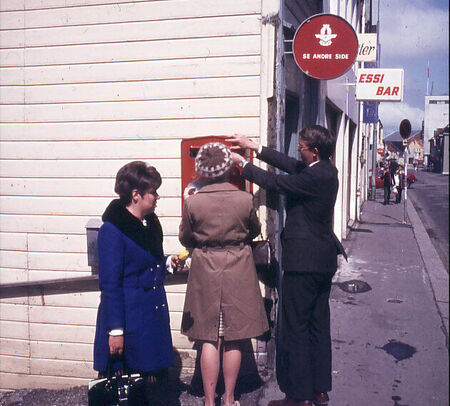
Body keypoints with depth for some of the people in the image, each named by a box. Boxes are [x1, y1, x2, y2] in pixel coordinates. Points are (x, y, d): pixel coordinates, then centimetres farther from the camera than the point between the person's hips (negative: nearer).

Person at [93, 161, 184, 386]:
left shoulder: (150, 222, 8)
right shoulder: (112, 230, -16)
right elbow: (110, 284, -16)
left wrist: (168, 261, 3)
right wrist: (115, 330, -17)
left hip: (154, 315, 8)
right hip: (130, 319, -7)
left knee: (153, 380, 14)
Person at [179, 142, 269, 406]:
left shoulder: (193, 202, -11)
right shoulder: (245, 199, -10)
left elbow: (186, 238, 3)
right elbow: (255, 231, 8)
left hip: (205, 270, 0)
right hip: (238, 270, 0)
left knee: (210, 339, 8)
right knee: (234, 339, 11)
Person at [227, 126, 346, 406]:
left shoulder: (315, 177, -20)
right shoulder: (327, 170, 8)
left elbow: (275, 182, -14)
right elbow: (290, 164, 15)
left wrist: (242, 163, 1)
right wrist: (254, 147, 16)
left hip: (304, 261, -10)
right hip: (324, 259, 10)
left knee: (295, 328, -1)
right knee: (319, 325, 16)